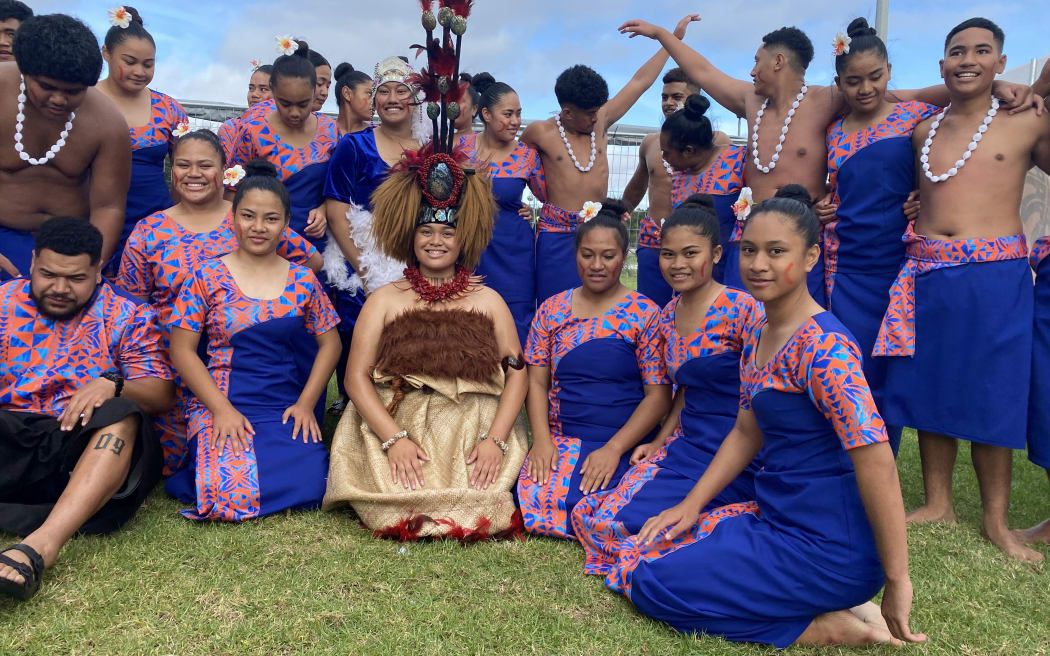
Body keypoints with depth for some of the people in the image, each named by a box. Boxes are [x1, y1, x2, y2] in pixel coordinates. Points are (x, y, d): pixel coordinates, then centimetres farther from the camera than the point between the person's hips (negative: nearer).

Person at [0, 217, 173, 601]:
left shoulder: (127, 317, 8)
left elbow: (161, 396, 1)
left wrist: (112, 385, -21)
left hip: (89, 443, -1)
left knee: (121, 416, -33)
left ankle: (41, 545, -49)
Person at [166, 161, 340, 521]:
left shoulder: (303, 280, 8)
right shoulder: (207, 276, 2)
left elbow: (329, 343, 9)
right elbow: (182, 349, -1)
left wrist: (306, 403, -3)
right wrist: (222, 408, -11)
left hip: (287, 410, 2)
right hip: (221, 406, -2)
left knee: (306, 485, -22)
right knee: (231, 493, -26)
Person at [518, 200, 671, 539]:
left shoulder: (645, 314, -2)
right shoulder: (552, 309, 9)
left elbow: (659, 394, -5)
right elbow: (536, 381, 8)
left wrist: (614, 448, -15)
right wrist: (542, 439, -8)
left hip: (624, 444, -3)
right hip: (560, 440, 4)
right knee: (530, 495, -23)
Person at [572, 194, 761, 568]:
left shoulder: (741, 310, -14)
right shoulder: (668, 316, 9)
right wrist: (659, 442, 9)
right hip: (686, 443, 8)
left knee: (624, 519, -18)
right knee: (593, 514, -6)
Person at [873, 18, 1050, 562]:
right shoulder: (922, 131, 11)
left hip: (995, 276, -3)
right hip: (927, 273, 3)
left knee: (992, 397, 2)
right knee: (929, 390, 8)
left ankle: (996, 521, 16)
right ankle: (937, 503, 23)